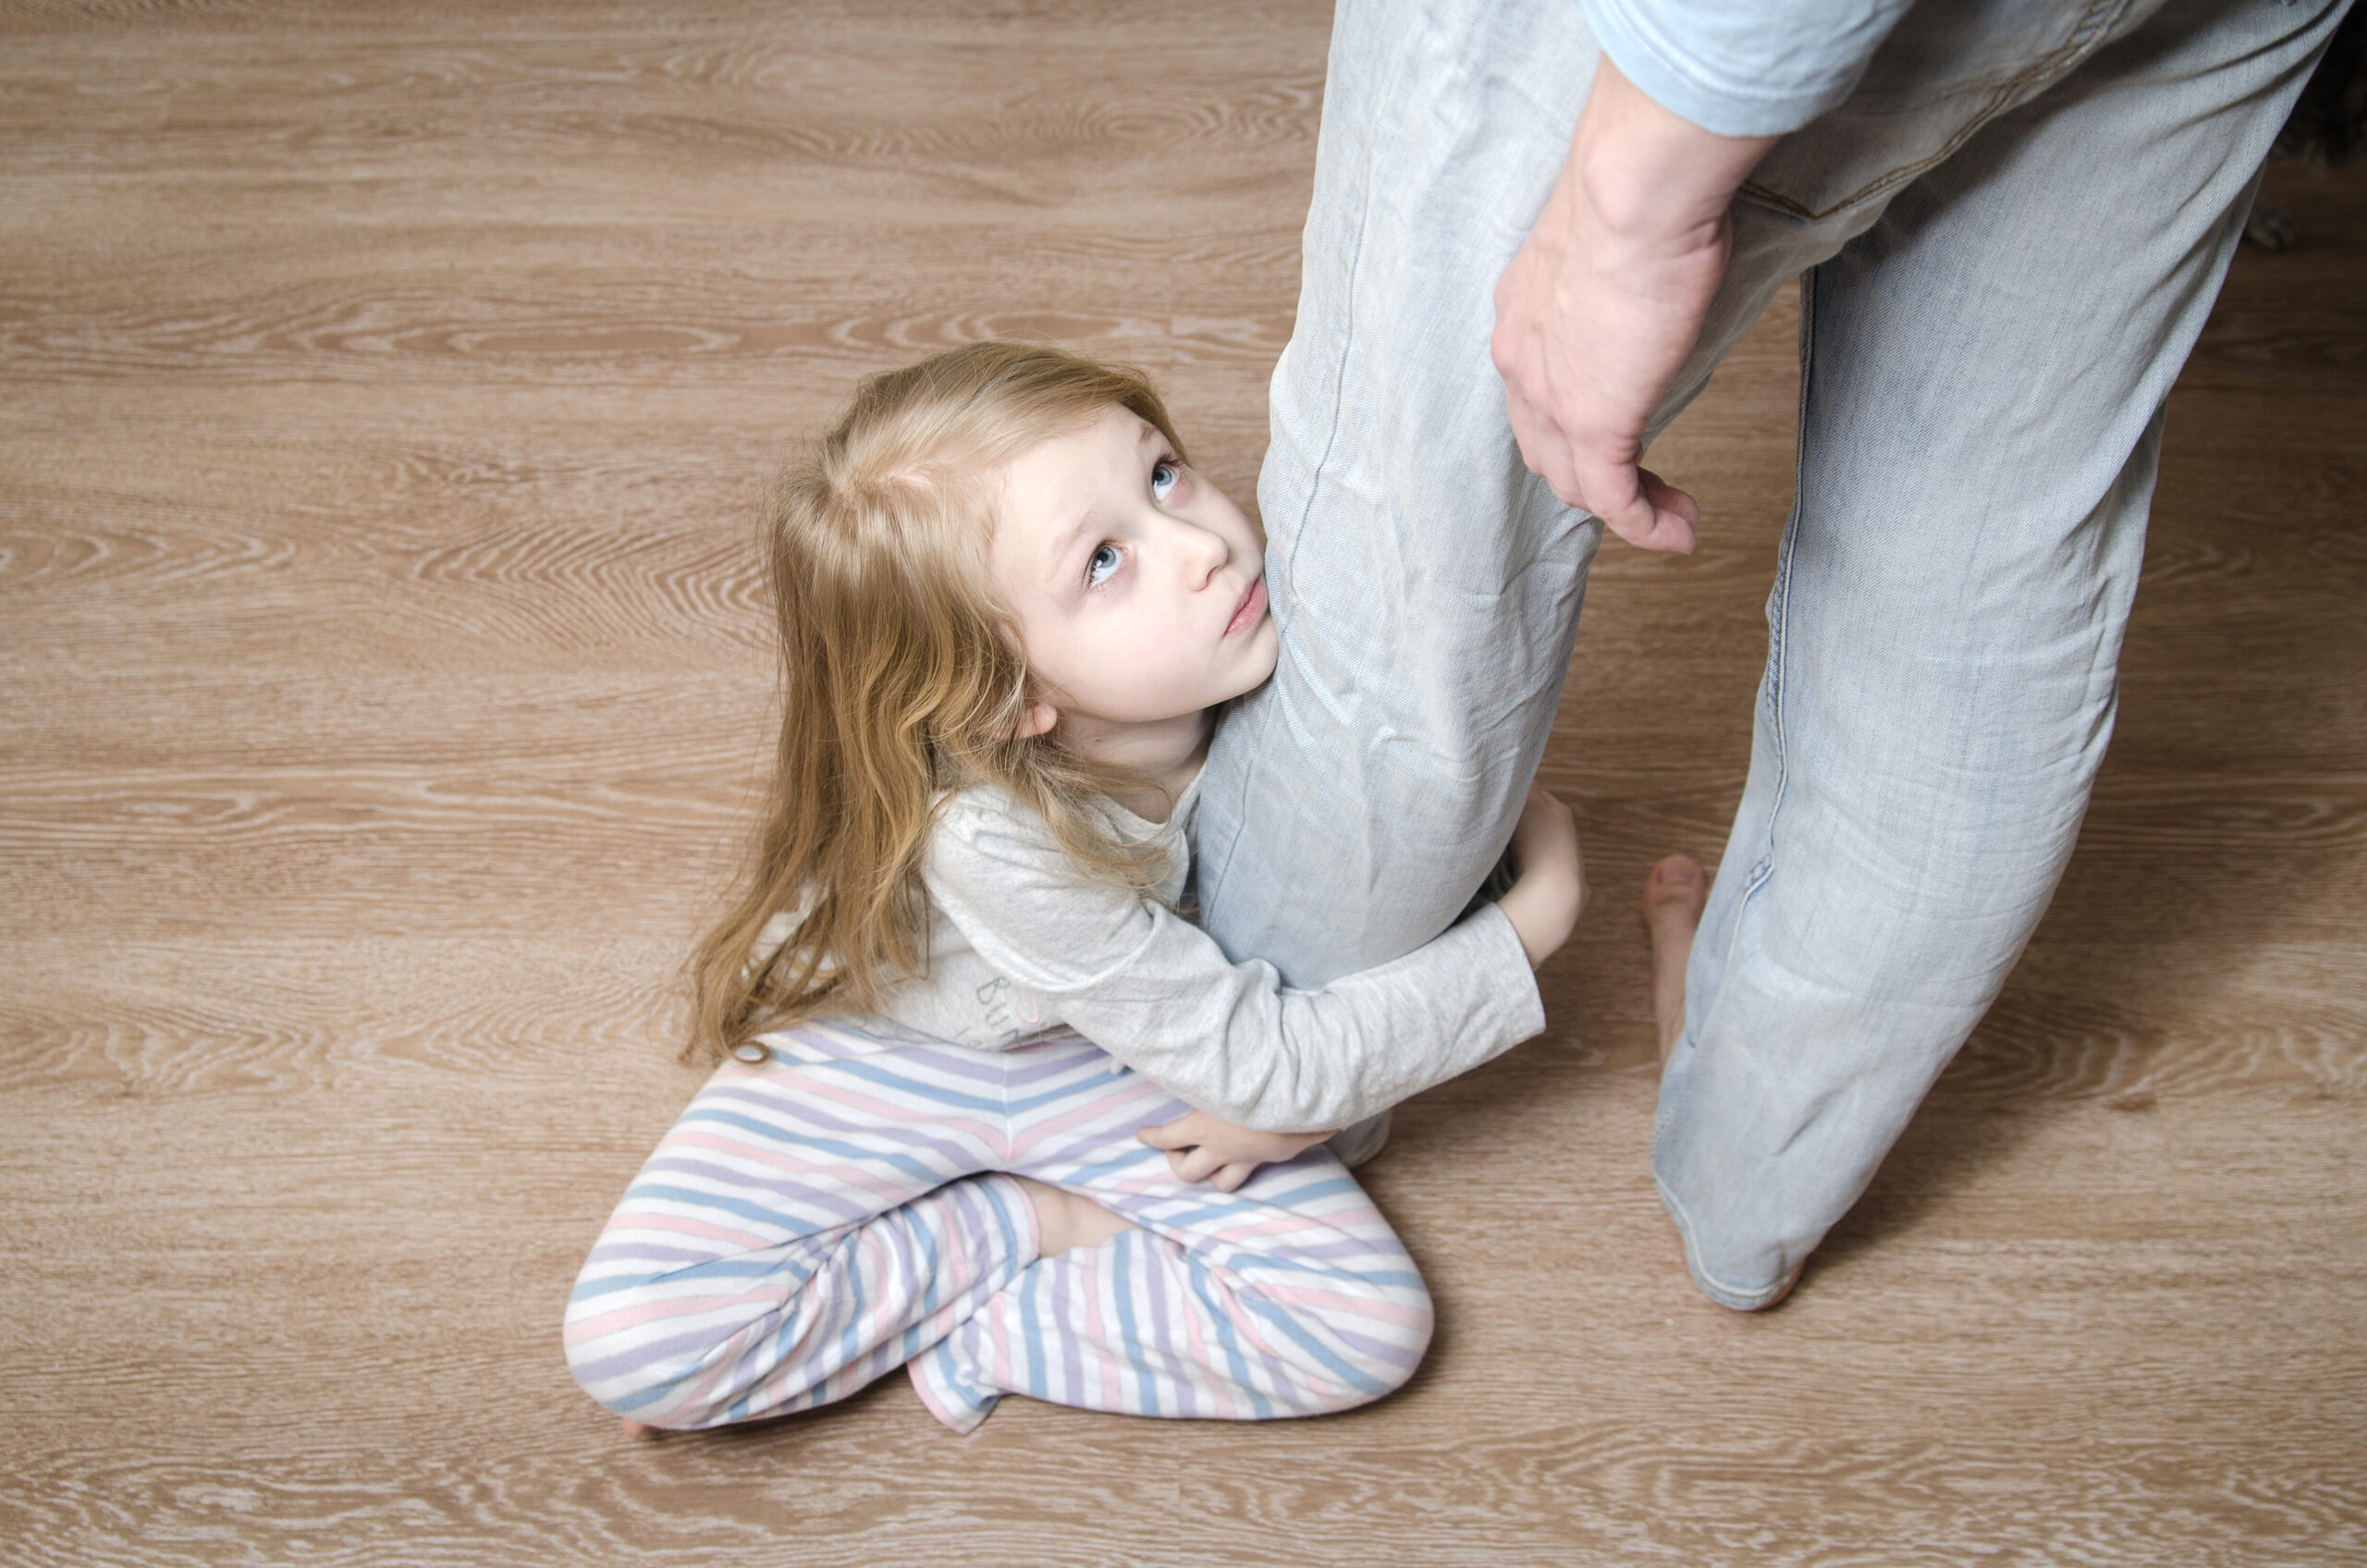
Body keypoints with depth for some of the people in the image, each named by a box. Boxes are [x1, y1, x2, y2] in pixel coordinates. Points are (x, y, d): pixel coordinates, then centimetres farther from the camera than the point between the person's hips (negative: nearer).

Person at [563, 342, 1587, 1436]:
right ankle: (1032, 1224, -5)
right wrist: (1528, 933, -23)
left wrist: (1282, 1090, -18)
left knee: (1372, 1327, -14)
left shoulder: (1268, 650, -27)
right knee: (634, 1344, -22)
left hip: (1123, 1055, 4)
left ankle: (965, 1330, -6)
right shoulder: (992, 845, -39)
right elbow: (1260, 1067, -28)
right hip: (902, 1046, -3)